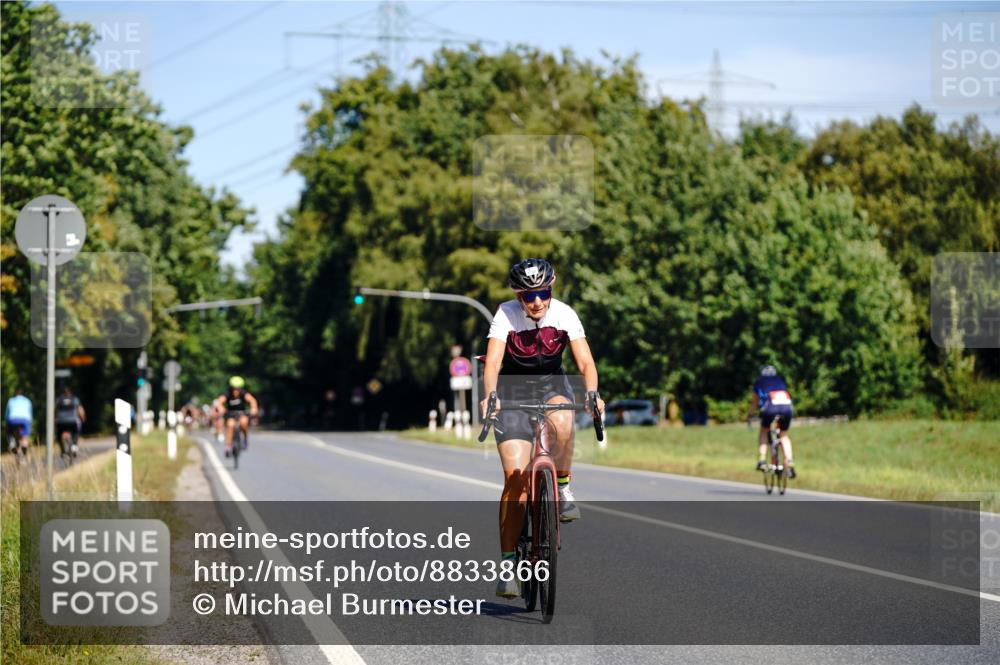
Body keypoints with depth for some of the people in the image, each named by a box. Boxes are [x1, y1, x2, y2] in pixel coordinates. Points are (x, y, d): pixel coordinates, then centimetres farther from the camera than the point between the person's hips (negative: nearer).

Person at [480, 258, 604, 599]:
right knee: (515, 476, -13)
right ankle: (508, 562, -6)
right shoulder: (506, 314, -21)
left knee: (561, 423, -37)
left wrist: (592, 394, -43)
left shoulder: (564, 314, -17)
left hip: (552, 383, 1)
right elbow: (492, 362, -31)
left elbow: (585, 361, -23)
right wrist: (489, 396, -50)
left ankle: (563, 488, -10)